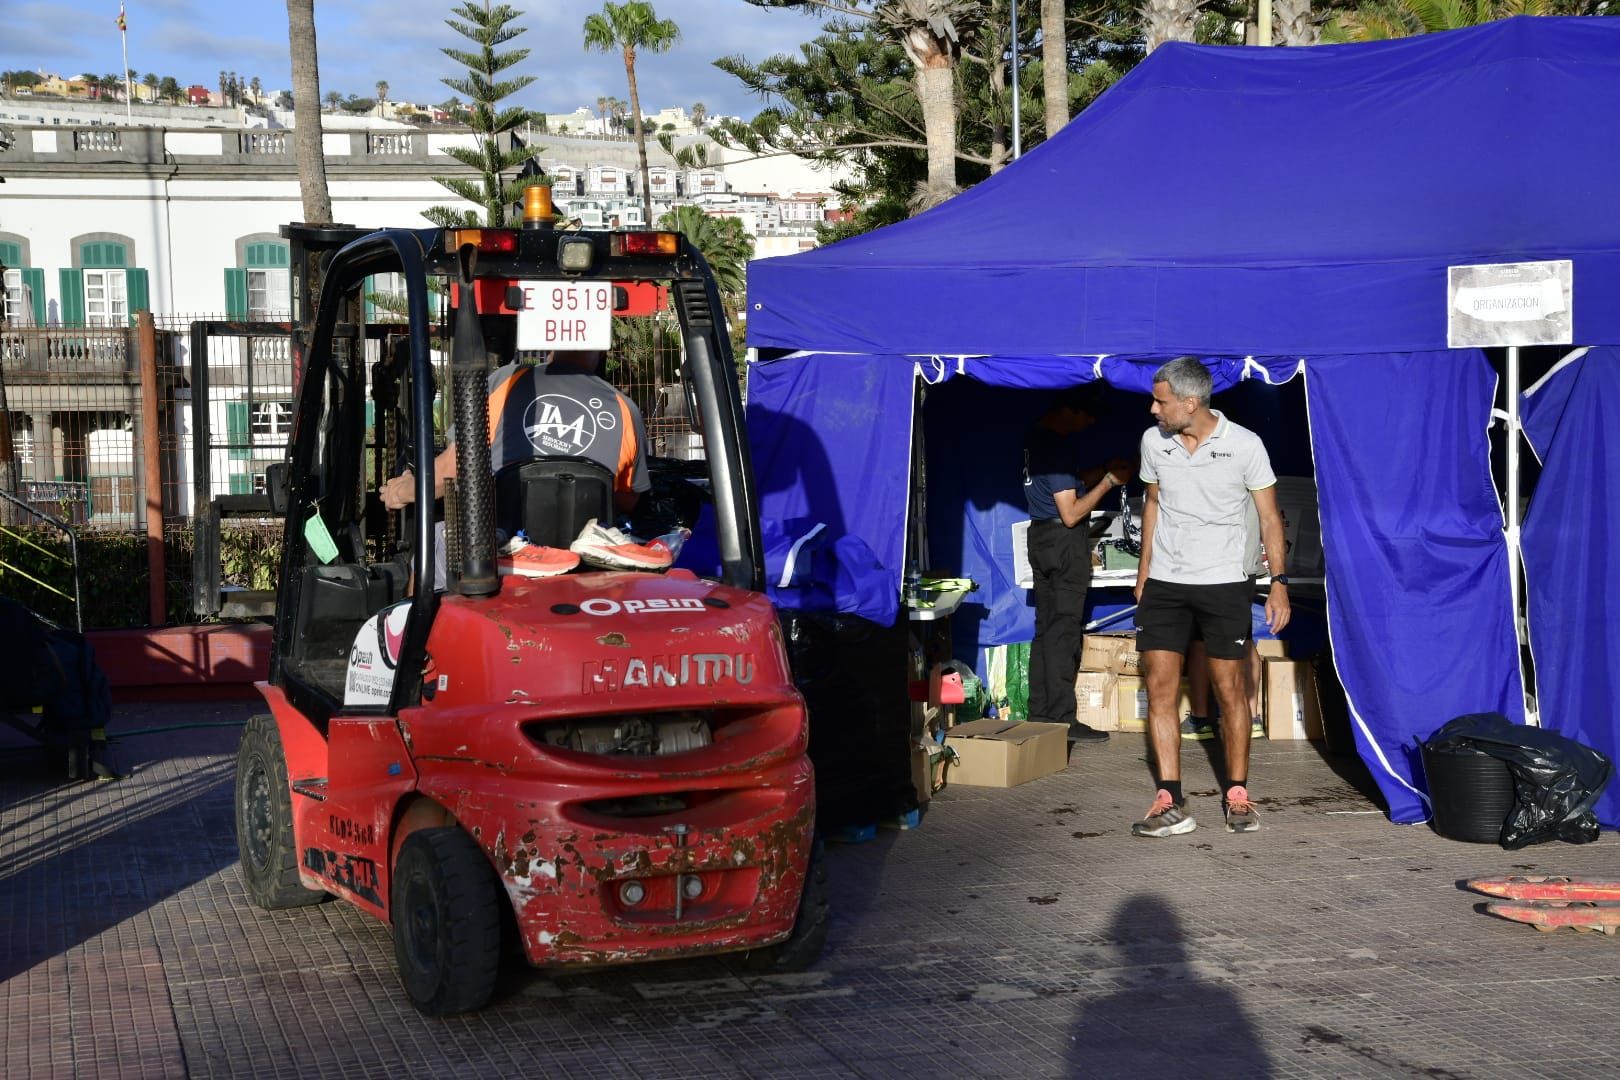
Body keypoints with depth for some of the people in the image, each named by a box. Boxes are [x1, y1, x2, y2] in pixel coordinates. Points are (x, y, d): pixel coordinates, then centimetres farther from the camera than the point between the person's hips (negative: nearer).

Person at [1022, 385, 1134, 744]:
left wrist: (1104, 470, 11)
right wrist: (1108, 482, -12)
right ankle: (1062, 719, -3)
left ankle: (1040, 714, 15)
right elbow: (1071, 513, -19)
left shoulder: (1036, 437, 9)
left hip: (1041, 536, 10)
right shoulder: (1057, 445, -20)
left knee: (1045, 627, 12)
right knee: (1064, 631, -5)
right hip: (1065, 541, -10)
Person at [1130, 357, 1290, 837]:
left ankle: (1236, 795, 13)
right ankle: (1170, 803, -1)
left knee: (1230, 689, 1)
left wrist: (1279, 583, -9)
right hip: (1164, 583, 3)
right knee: (1159, 688, -3)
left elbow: (1269, 517, -2)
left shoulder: (1244, 445, -9)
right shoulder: (1153, 441, 2)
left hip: (1224, 582, -3)